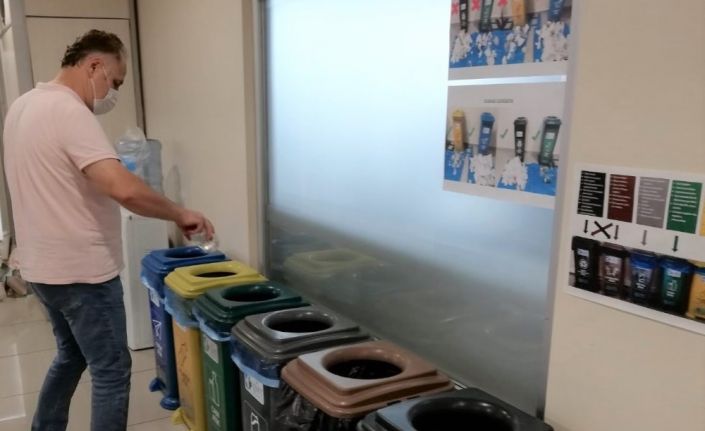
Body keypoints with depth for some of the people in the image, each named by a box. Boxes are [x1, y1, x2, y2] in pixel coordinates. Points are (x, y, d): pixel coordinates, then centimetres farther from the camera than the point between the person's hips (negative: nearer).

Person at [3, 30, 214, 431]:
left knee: (71, 356, 26)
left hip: (45, 266, 10)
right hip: (81, 271, -10)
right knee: (111, 372, 3)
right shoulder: (68, 112, -21)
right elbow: (123, 188, -34)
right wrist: (180, 213, -21)